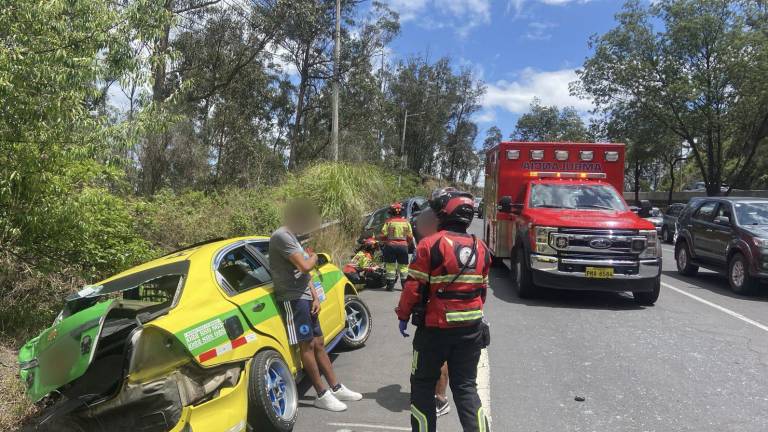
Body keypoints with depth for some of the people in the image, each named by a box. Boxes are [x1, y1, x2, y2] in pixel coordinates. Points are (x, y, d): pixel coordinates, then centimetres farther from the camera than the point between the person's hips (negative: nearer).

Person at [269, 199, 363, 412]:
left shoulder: (292, 237, 16)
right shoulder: (281, 236, -15)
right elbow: (304, 266, -22)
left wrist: (315, 297, 8)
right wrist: (313, 257, 0)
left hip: (305, 297, 9)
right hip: (292, 298, -9)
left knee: (318, 344, 12)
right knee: (307, 345, -3)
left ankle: (336, 388, 20)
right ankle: (322, 395, 6)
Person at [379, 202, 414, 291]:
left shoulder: (389, 222, -5)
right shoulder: (406, 222, 4)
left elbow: (383, 235, -6)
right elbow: (410, 237, 7)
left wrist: (383, 241, 15)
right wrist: (407, 243, 24)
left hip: (391, 246, -2)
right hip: (403, 246, 2)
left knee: (390, 265, 3)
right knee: (403, 266, 9)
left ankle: (390, 285, 4)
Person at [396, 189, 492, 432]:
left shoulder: (431, 245, -14)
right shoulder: (481, 248, 4)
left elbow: (414, 286, -13)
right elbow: (482, 289, 11)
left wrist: (403, 316, 1)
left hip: (436, 328, -5)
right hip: (471, 329, 5)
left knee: (423, 384, 13)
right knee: (466, 386, 15)